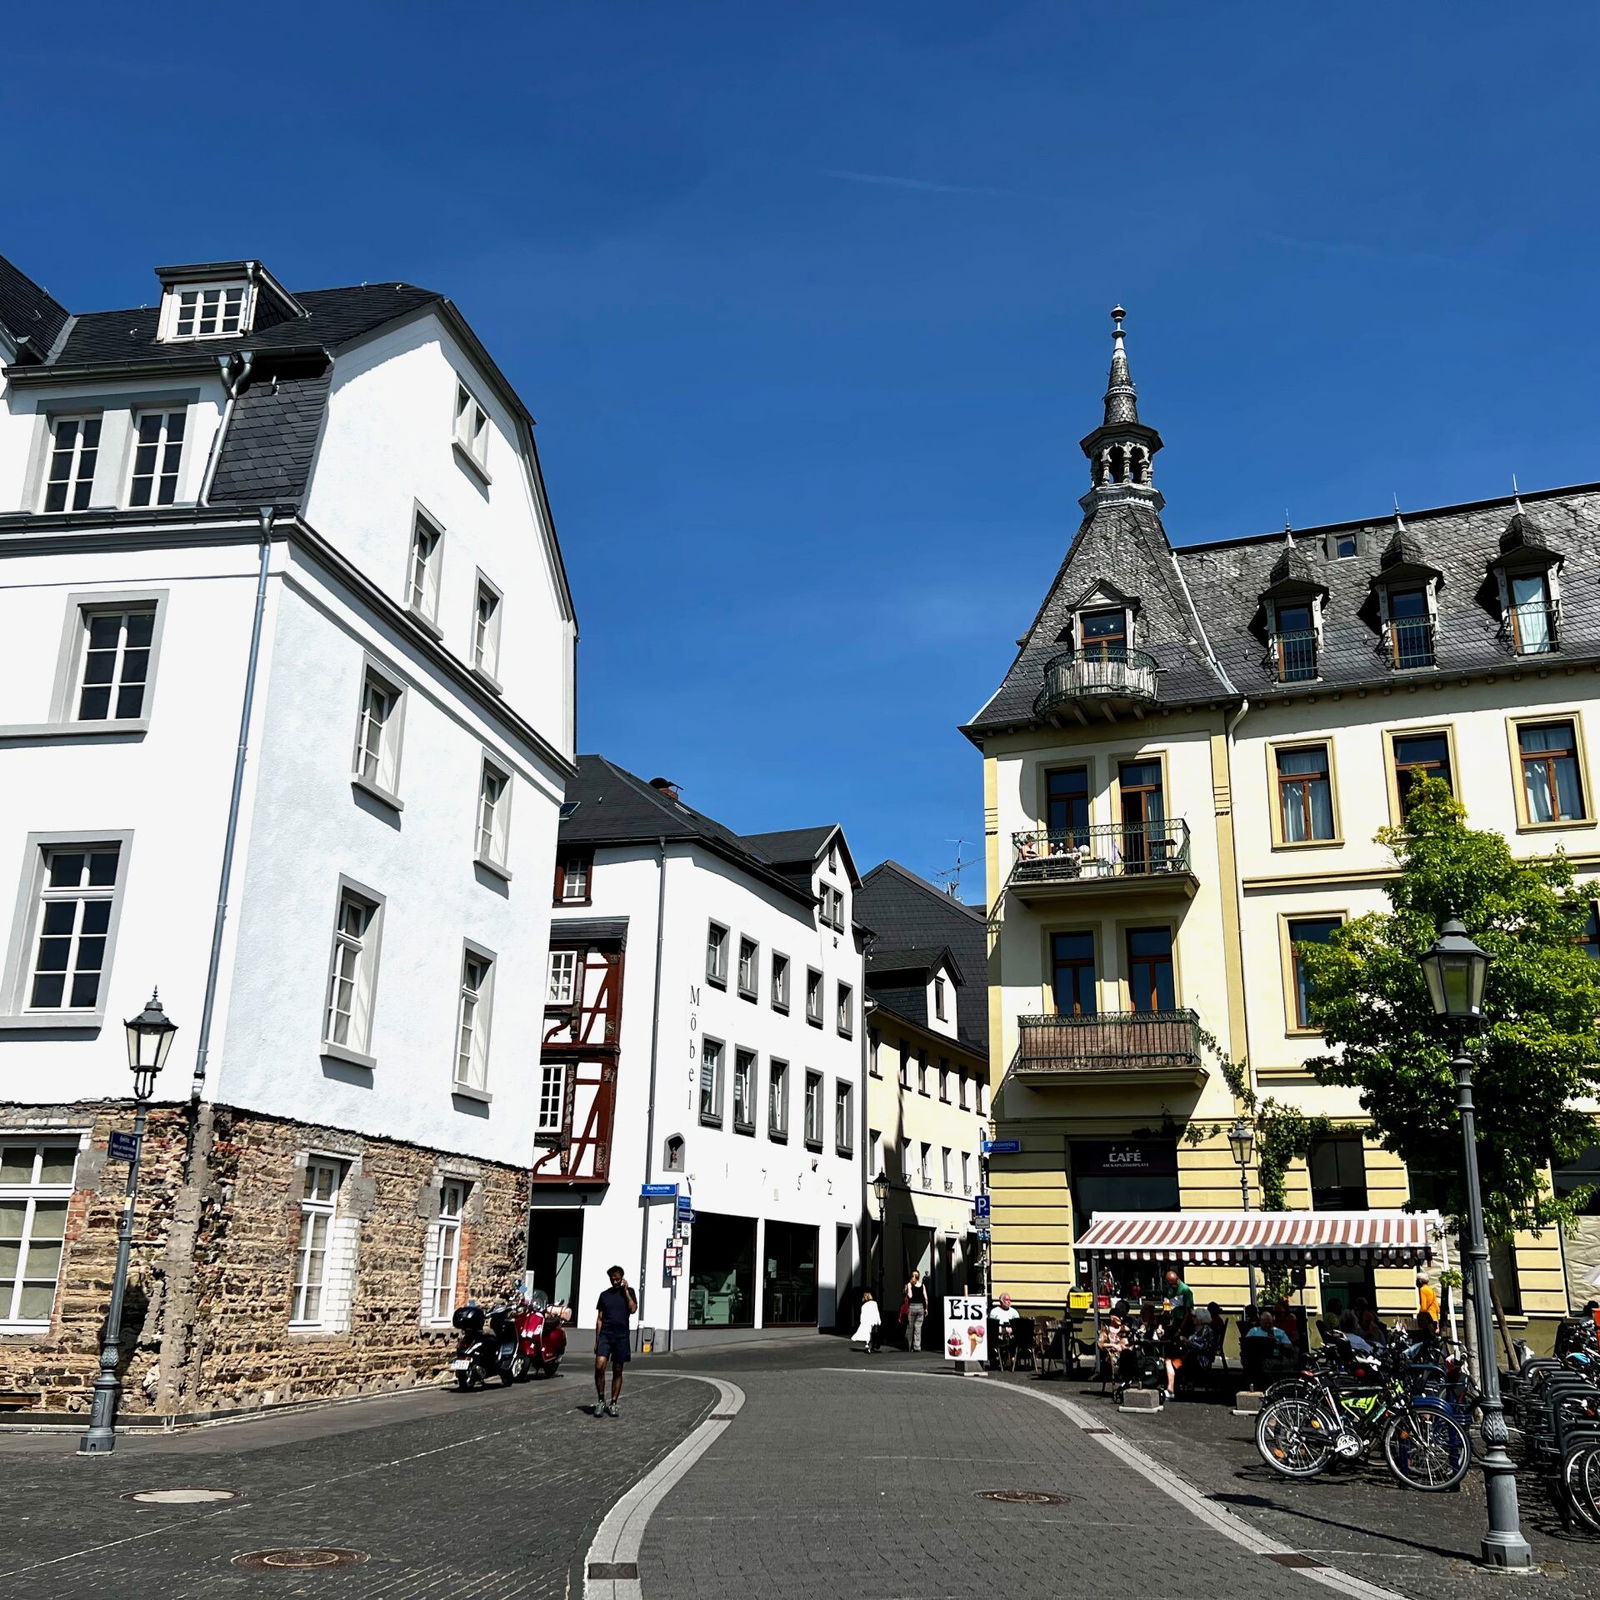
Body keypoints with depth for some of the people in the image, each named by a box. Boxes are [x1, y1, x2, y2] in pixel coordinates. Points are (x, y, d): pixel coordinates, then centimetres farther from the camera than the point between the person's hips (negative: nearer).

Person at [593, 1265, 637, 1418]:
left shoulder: (628, 1292, 7)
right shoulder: (604, 1295, 11)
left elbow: (633, 1309, -10)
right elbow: (599, 1319, 12)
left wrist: (626, 1291, -8)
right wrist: (597, 1340, 8)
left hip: (621, 1336, 0)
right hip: (605, 1334, 0)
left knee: (617, 1371, 3)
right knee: (599, 1366, -17)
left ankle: (613, 1404, 12)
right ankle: (600, 1401, -5)